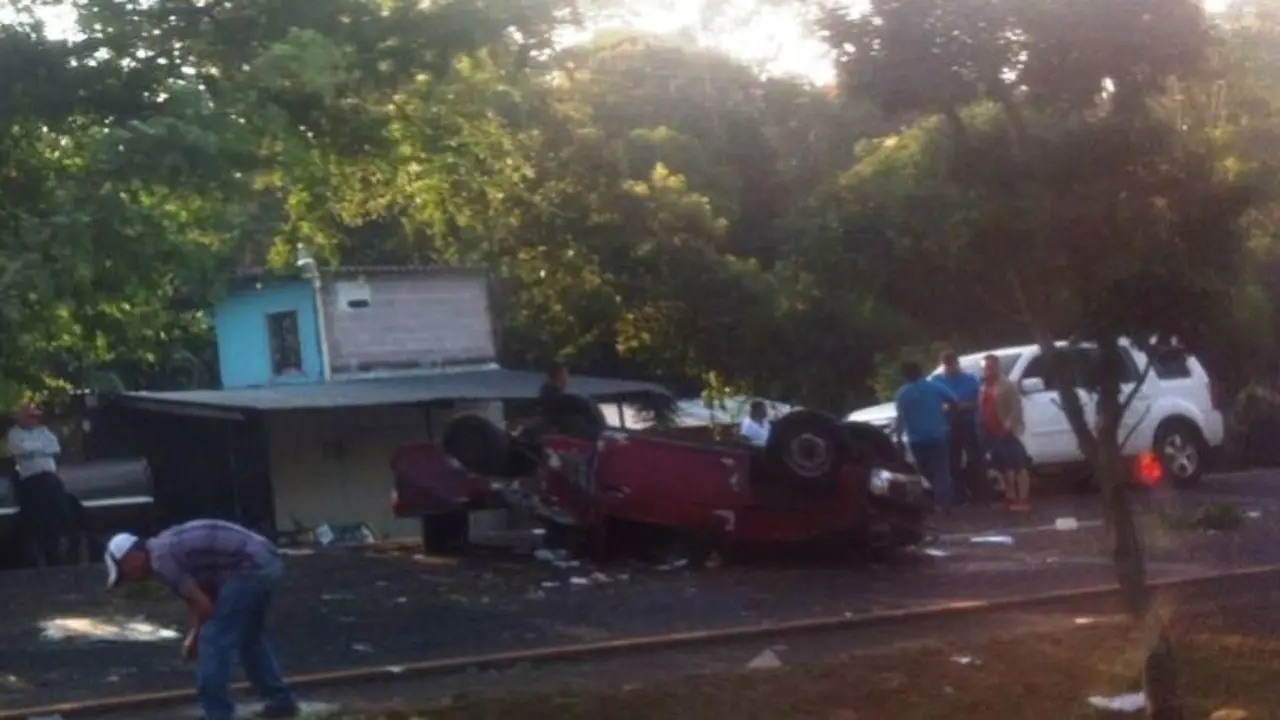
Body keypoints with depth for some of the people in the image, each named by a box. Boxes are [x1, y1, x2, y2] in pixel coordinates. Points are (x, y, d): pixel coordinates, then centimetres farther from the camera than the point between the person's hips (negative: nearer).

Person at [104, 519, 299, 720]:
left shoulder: (161, 559, -11)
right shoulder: (164, 547, 18)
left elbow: (203, 605, -11)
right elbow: (202, 596, 25)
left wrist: (195, 637, 6)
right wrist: (194, 635, 19)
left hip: (250, 569, -10)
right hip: (267, 563, 10)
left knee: (213, 641, -3)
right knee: (250, 639, 25)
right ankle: (282, 701, 33)